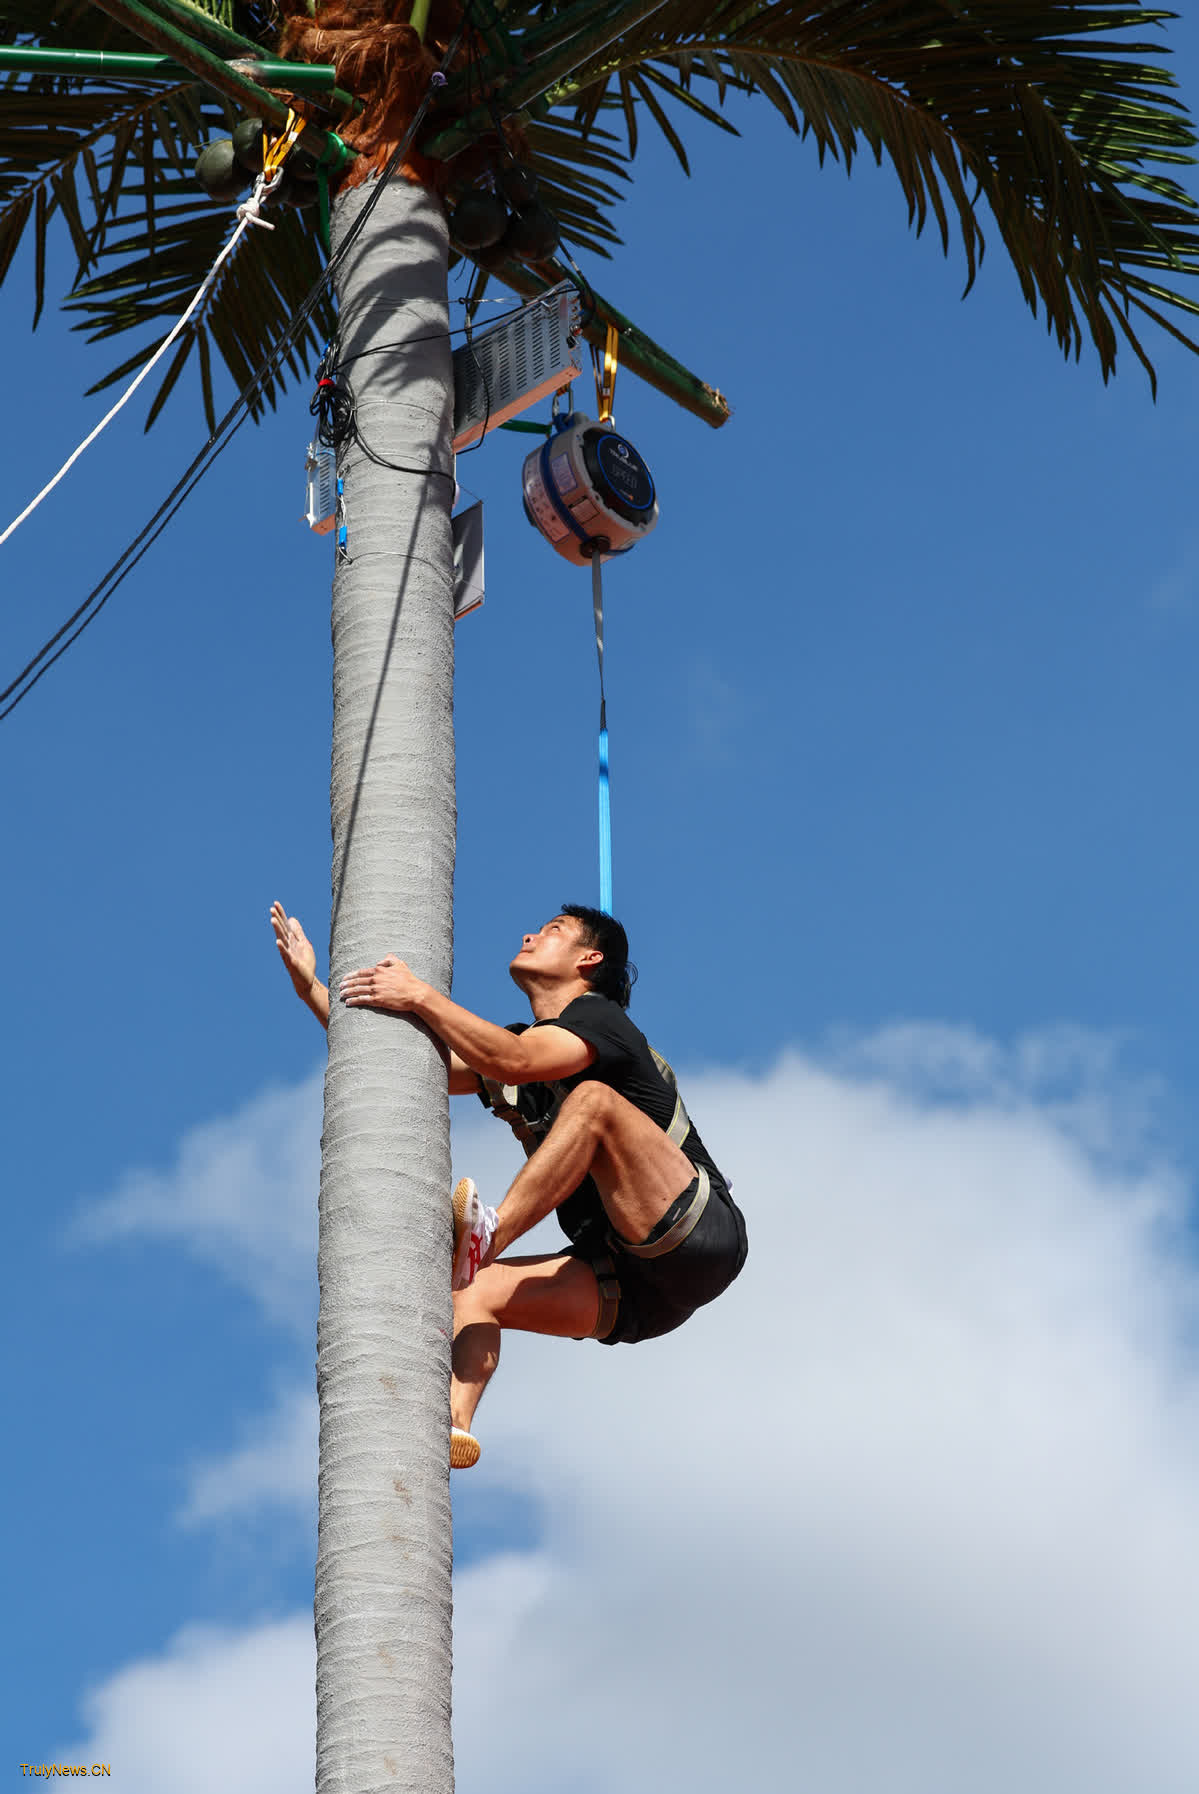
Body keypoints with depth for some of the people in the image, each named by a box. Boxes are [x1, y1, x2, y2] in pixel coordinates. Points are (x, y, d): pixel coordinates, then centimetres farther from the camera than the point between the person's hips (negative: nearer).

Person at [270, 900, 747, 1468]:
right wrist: (313, 988, 13)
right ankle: (452, 1425, -33)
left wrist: (419, 996, -27)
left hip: (701, 1240, -8)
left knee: (593, 1099, -25)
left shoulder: (597, 1017, -3)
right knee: (476, 1292, -11)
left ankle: (488, 1234, -37)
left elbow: (516, 1063, -25)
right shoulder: (507, 1044, 21)